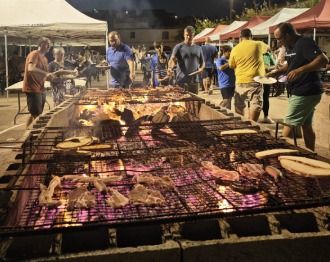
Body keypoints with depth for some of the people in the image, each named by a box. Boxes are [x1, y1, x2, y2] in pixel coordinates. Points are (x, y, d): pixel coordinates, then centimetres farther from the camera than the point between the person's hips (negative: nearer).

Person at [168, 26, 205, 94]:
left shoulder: (198, 48, 15)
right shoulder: (179, 47, 2)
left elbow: (202, 62, 22)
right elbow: (172, 59, -10)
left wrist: (201, 68, -1)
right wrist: (170, 67, -32)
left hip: (194, 80, 4)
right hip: (181, 81, -4)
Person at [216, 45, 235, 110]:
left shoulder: (229, 60, 14)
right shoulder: (220, 60, -5)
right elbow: (221, 68, -25)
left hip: (231, 84, 7)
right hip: (224, 84, -7)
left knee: (229, 99, 11)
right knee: (226, 100, -11)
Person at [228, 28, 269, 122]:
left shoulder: (235, 49, 3)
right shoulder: (258, 45, -1)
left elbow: (231, 65, 16)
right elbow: (268, 48, 22)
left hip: (240, 82, 4)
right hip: (254, 81, -3)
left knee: (239, 107, 16)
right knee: (255, 106, -5)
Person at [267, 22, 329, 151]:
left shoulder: (305, 43, -18)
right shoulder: (290, 47, 12)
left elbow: (324, 60, -28)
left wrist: (300, 70, -38)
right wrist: (276, 72, 7)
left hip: (306, 93, -10)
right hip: (302, 92, 10)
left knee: (289, 124, -4)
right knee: (306, 126, 13)